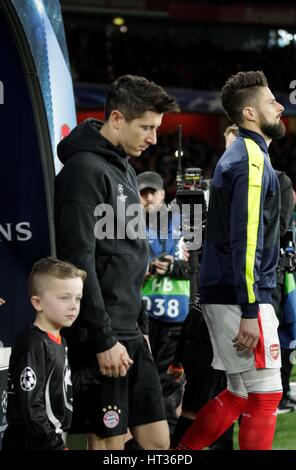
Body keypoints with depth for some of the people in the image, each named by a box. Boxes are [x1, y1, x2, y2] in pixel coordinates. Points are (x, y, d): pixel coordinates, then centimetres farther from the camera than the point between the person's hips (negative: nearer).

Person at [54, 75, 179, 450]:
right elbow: (79, 263, -19)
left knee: (157, 439, 8)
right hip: (102, 337, -9)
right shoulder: (84, 170, -13)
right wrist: (104, 340, -20)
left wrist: (140, 327, 18)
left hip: (130, 333, 9)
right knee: (109, 442, -4)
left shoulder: (124, 170, 16)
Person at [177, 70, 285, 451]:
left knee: (240, 394, 15)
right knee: (265, 394, -6)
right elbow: (246, 240, -20)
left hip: (220, 292, 10)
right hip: (240, 296, -10)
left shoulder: (236, 156, 18)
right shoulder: (253, 160, -13)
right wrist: (249, 312, -22)